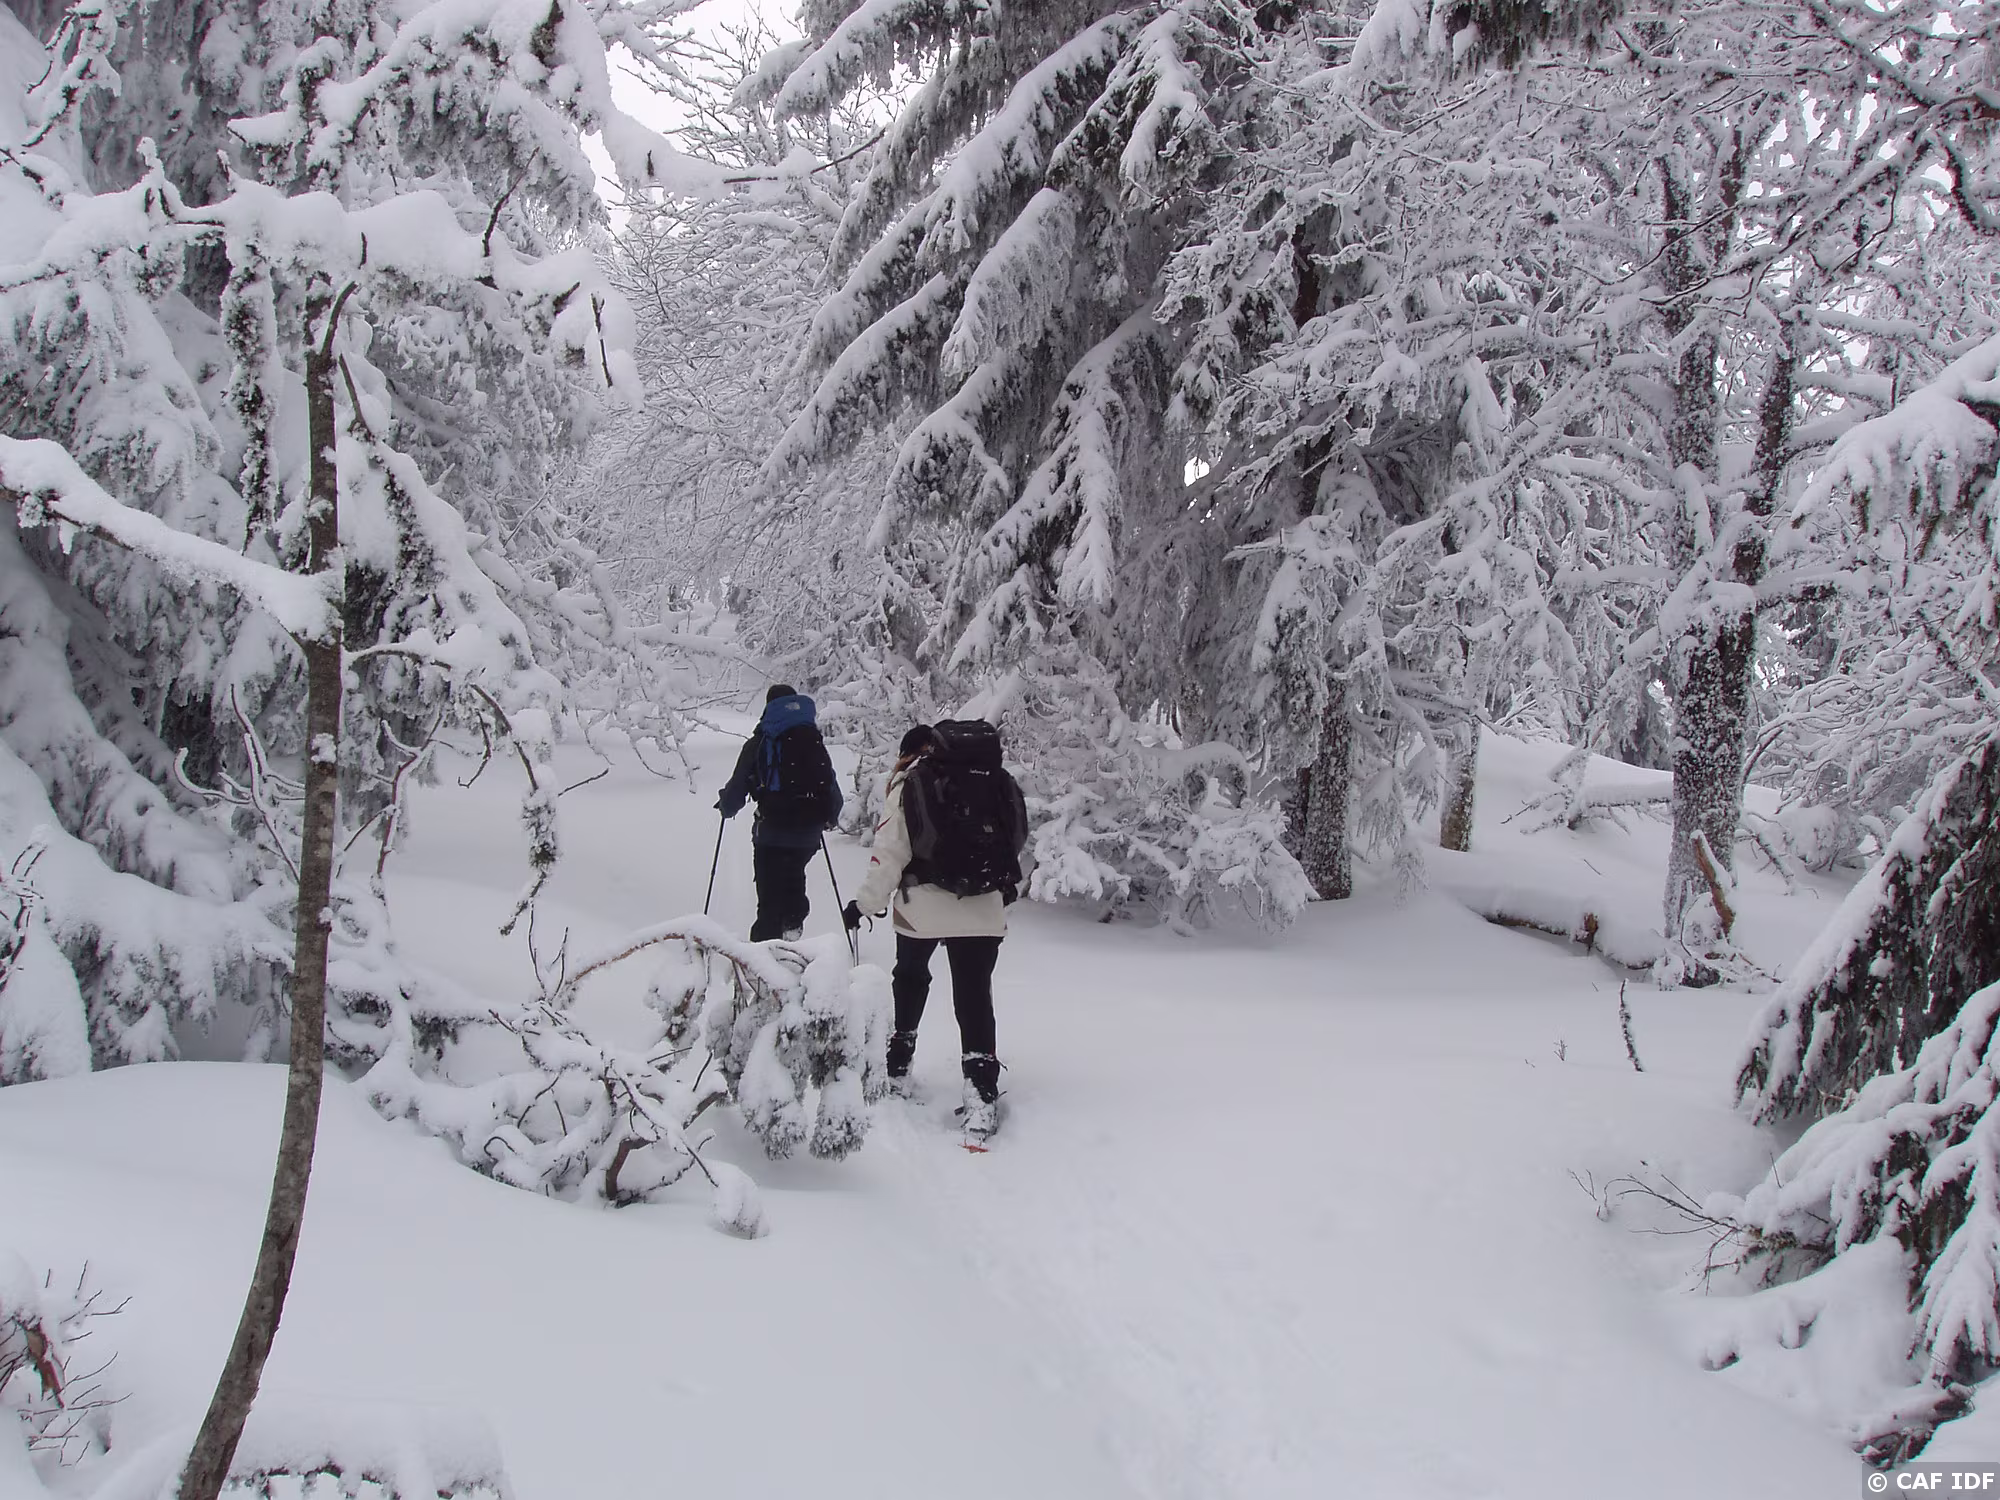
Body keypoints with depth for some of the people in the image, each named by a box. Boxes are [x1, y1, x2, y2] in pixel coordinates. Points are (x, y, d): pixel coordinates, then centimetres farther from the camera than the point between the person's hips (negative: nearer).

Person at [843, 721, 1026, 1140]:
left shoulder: (908, 784, -2)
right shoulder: (998, 782, 8)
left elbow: (890, 854, -5)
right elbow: (1018, 840, 11)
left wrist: (864, 903, 5)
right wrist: (1003, 888, 24)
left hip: (923, 908, -2)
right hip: (984, 912, 2)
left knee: (911, 979, 23)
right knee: (975, 996, 3)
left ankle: (898, 1065, 33)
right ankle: (982, 1094, -7)